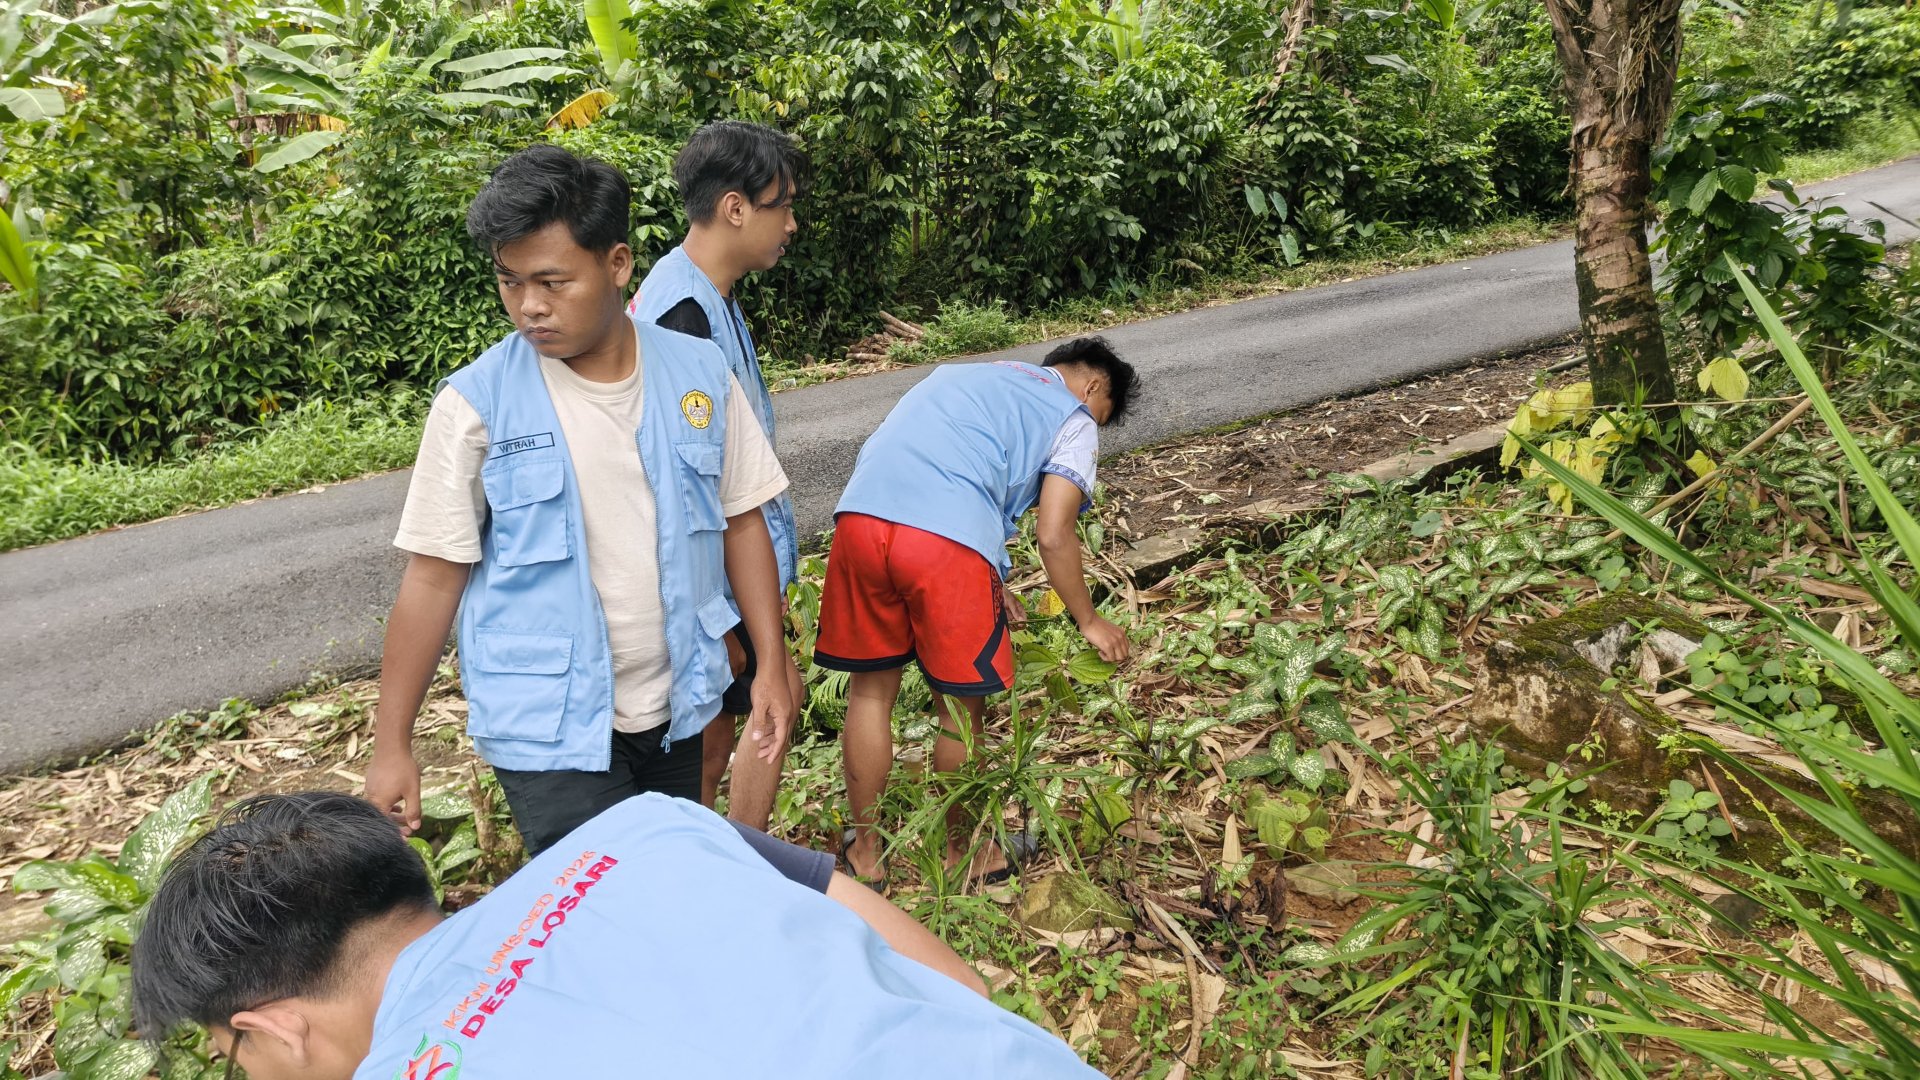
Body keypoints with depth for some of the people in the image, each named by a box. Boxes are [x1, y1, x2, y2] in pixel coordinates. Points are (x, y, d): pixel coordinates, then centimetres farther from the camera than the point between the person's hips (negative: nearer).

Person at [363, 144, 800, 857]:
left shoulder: (699, 374, -5)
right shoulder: (476, 404, -12)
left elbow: (741, 521, 4)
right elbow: (434, 576, -7)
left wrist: (772, 665, 1)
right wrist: (391, 745, -5)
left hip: (676, 711, 4)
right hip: (550, 730, -3)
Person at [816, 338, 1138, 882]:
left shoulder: (967, 373, 35)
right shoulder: (1075, 420, 17)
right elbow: (1053, 536, 7)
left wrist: (989, 584, 38)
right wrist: (1088, 621, 23)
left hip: (861, 516, 6)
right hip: (944, 540, -5)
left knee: (871, 687, 20)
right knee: (960, 704, 14)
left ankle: (865, 850, 33)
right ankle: (961, 850, 33)